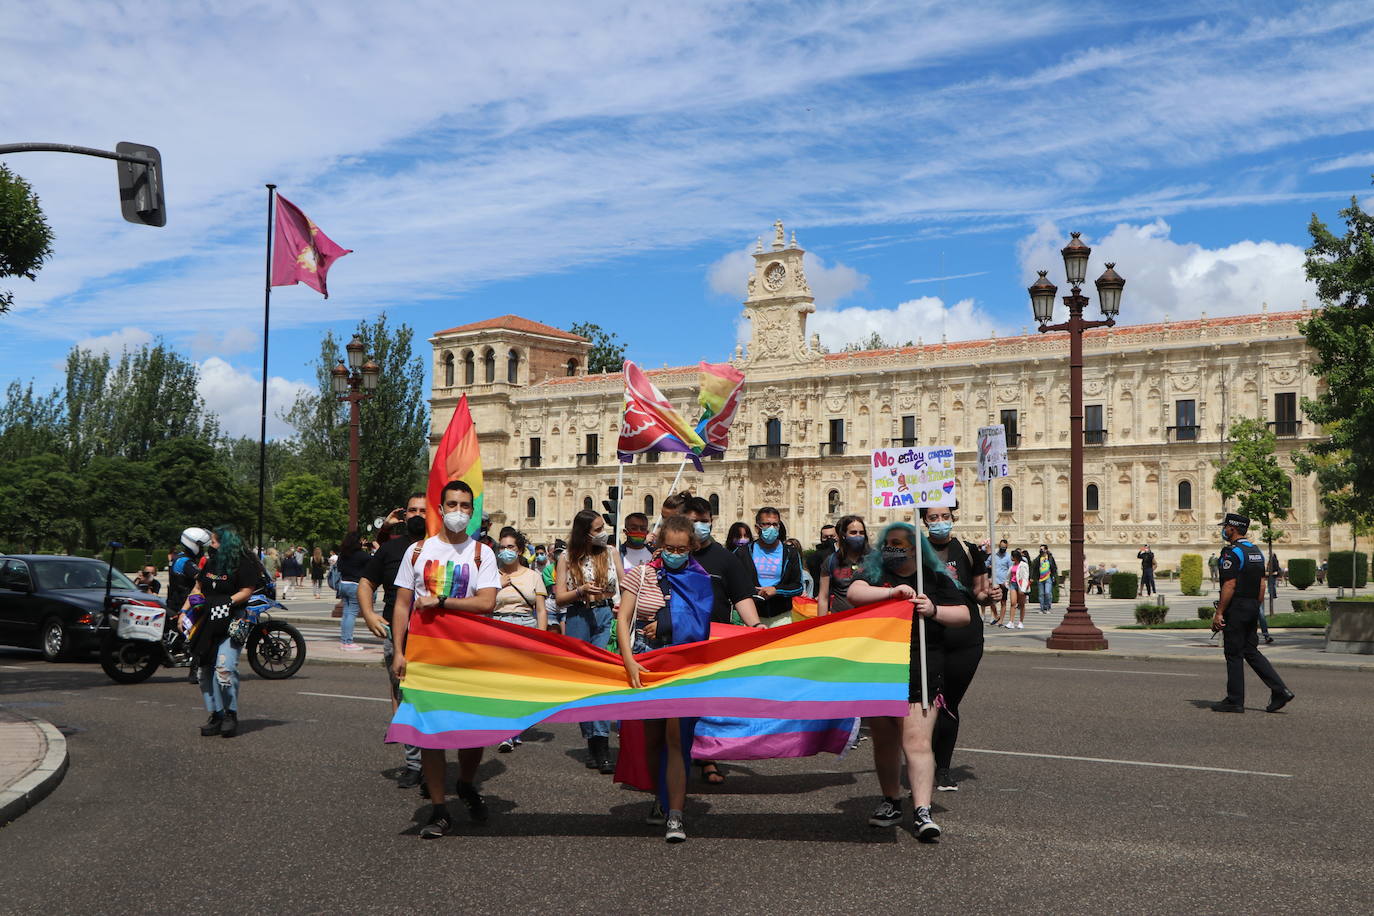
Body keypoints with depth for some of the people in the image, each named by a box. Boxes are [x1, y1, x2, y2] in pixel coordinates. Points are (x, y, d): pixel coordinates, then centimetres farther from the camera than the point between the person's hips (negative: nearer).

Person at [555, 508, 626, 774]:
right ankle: (592, 743, 13)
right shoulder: (567, 558, 5)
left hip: (606, 616, -1)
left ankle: (602, 748, -15)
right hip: (577, 620, 1)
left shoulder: (611, 553, 10)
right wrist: (581, 590, -14)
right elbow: (560, 599, 2)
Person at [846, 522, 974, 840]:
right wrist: (893, 591, -22)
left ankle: (923, 812, -14)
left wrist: (934, 610, -13)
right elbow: (854, 593, -10)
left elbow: (965, 615, 5)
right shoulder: (874, 575, 10)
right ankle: (891, 803, 29)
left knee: (917, 742, -12)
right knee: (884, 741, 13)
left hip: (920, 671, -3)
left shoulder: (935, 579, 8)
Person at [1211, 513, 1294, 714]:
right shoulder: (1257, 552, 13)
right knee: (1251, 651, 13)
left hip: (1235, 608, -8)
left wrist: (1218, 613, -17)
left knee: (1234, 655, -1)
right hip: (1252, 608, 8)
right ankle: (1280, 691, 5)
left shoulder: (1231, 553, -15)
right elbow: (1262, 584, 15)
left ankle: (1235, 701, 5)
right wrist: (1256, 609, 19)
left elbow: (1230, 586, -20)